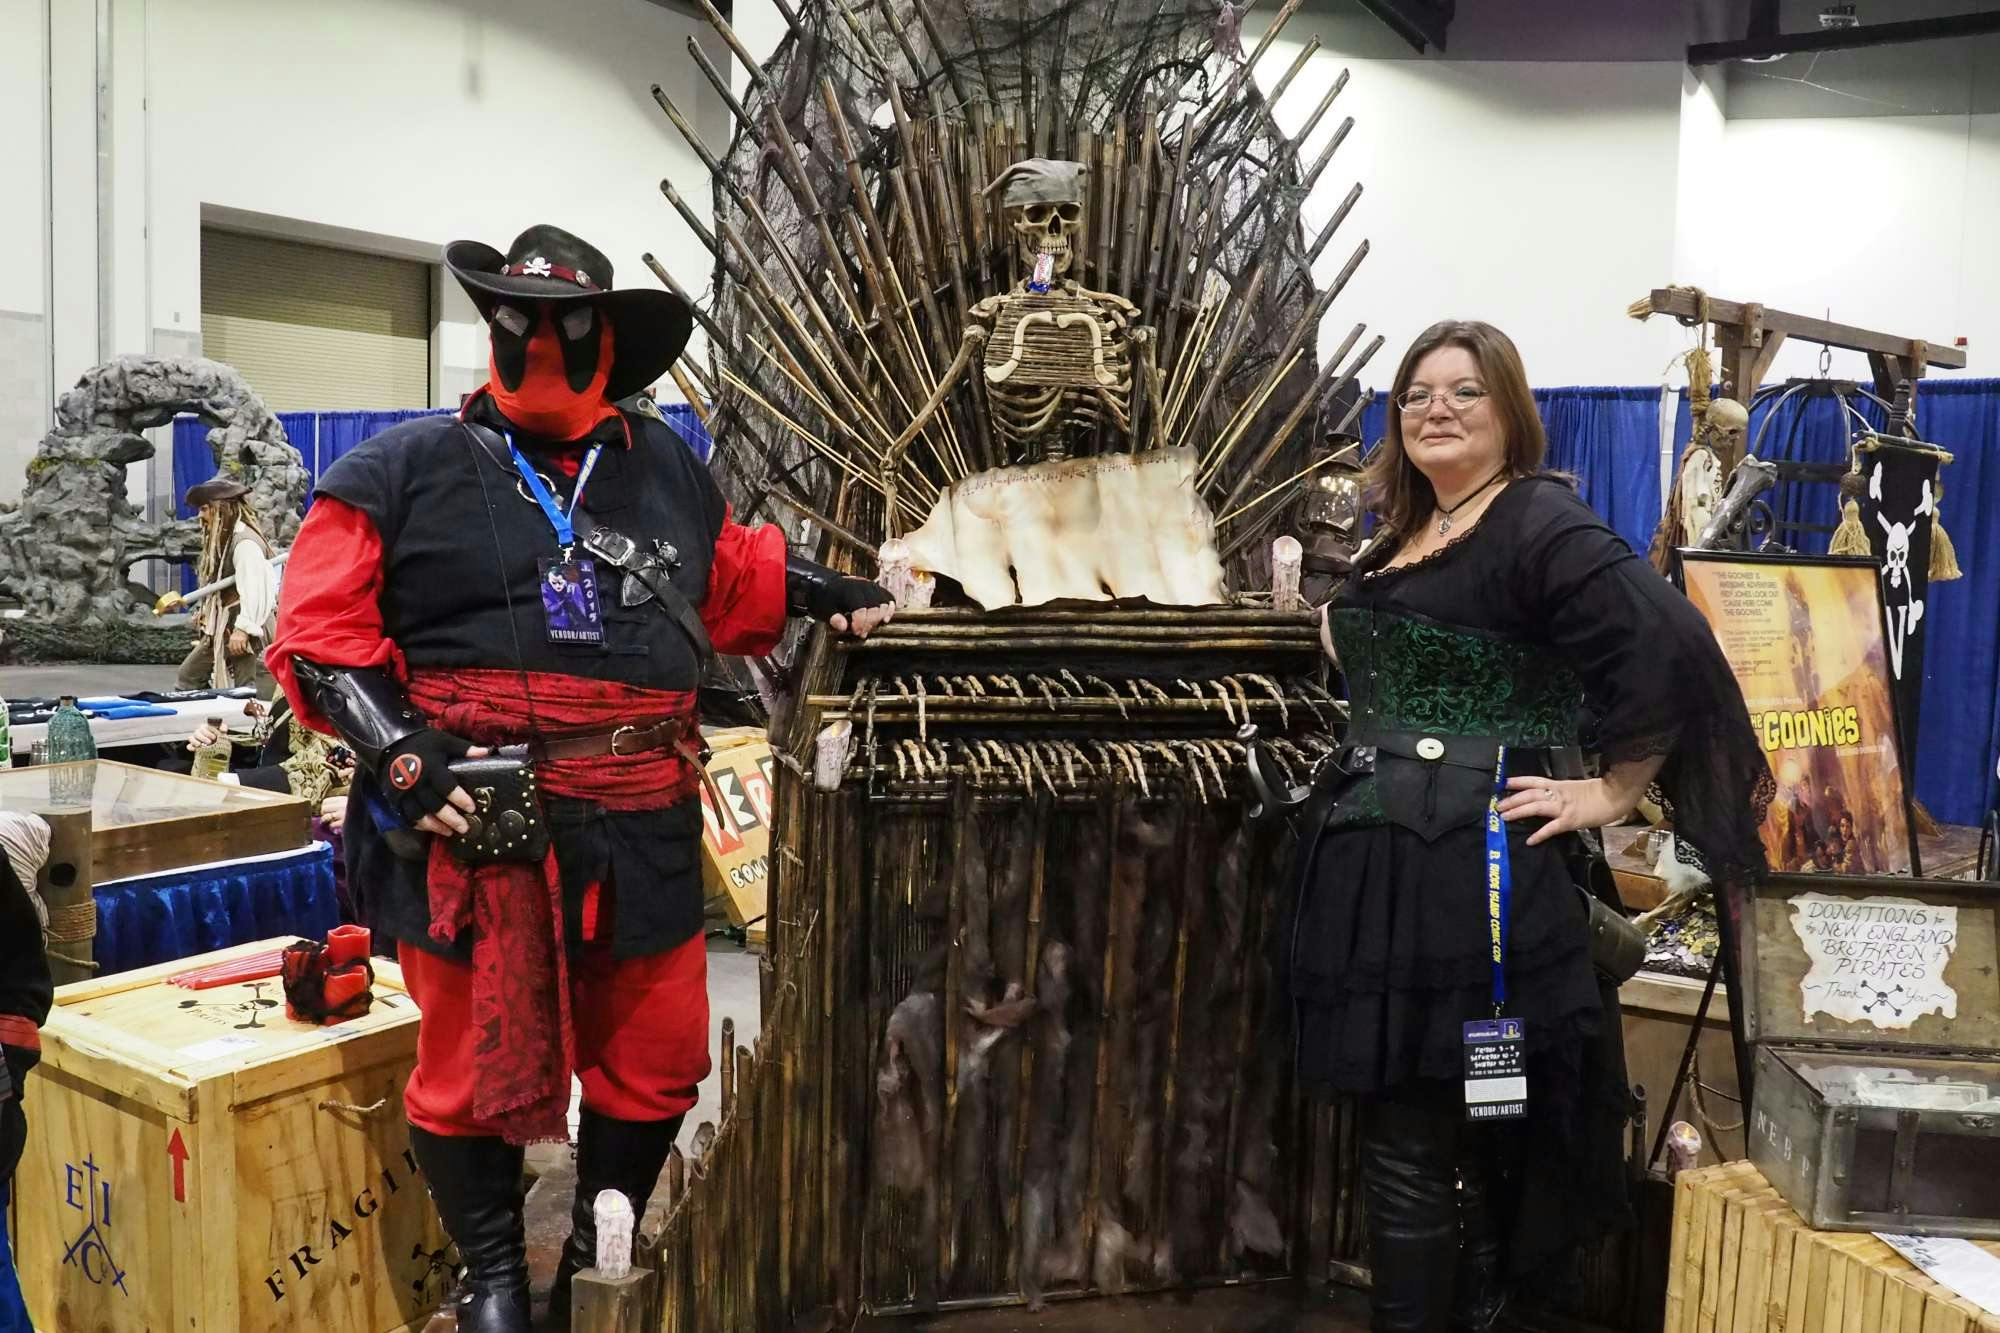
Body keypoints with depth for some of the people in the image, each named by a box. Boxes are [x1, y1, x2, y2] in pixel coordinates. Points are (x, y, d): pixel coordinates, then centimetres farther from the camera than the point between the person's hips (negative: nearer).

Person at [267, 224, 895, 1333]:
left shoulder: (665, 469, 14)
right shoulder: (407, 470, 0)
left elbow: (734, 571, 32)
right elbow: (319, 631, -4)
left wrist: (825, 594, 25)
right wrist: (397, 748, -15)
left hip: (639, 825, 4)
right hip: (471, 817, -4)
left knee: (655, 1056, 13)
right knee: (477, 1062, 7)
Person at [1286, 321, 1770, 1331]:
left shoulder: (1539, 521, -10)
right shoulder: (1401, 537, 16)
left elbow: (1670, 648, -21)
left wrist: (1613, 792, -17)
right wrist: (1332, 624, 15)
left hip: (1473, 868, -9)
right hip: (1373, 862, 9)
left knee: (1418, 1143, -2)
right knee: (1395, 1125, 16)